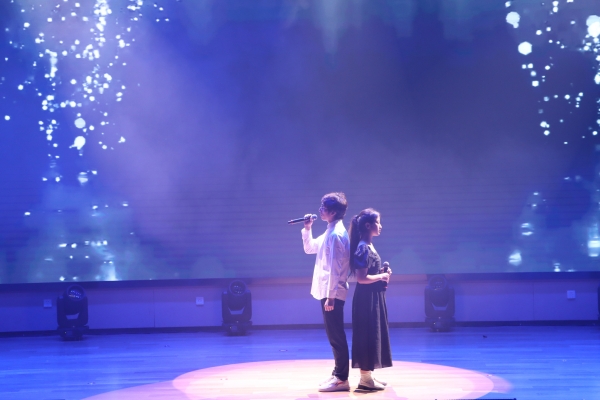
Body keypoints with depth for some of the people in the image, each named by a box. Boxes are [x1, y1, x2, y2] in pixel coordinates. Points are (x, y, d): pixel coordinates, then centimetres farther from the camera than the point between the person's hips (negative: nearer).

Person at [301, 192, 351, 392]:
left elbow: (334, 268, -21)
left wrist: (330, 296, -22)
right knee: (335, 335, 14)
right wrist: (307, 229, 11)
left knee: (336, 336, -5)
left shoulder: (335, 234, -17)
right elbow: (309, 248, 26)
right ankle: (338, 374, 21)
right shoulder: (331, 232, 14)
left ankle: (341, 379, -1)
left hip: (332, 293, -10)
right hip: (329, 292, 10)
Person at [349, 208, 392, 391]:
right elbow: (362, 278, -23)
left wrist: (383, 274, 5)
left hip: (373, 297, 10)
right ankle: (365, 378, 1)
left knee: (373, 335, 13)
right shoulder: (363, 248, -18)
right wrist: (382, 276, -12)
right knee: (367, 335, -5)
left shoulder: (368, 246, 12)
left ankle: (368, 375, 20)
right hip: (367, 298, -10)